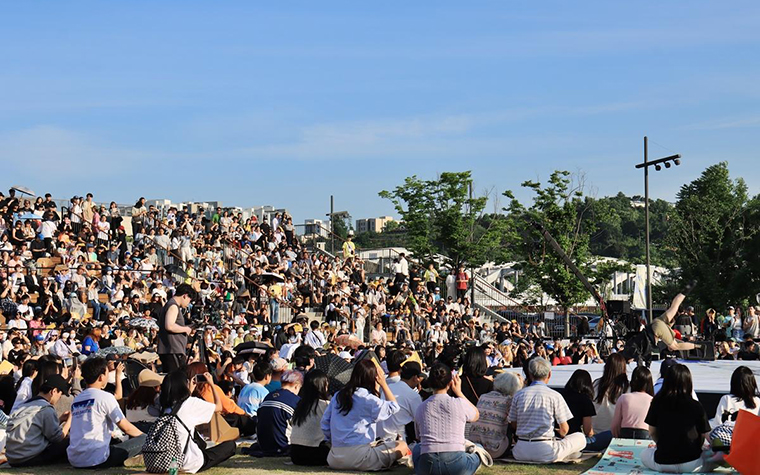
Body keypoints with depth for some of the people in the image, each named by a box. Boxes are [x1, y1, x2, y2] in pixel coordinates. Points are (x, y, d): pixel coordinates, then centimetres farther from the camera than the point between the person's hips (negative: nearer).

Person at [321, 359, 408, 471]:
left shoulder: (338, 396, 9)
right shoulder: (368, 399, -8)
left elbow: (324, 423, 12)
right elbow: (394, 407, 4)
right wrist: (383, 384, 9)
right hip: (359, 457, -7)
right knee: (402, 446, 1)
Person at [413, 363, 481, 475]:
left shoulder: (421, 408, 8)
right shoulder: (459, 403, 1)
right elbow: (476, 415, 24)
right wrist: (459, 392, 28)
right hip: (456, 465, -1)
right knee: (476, 456, 33)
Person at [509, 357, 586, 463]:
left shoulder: (519, 395, 4)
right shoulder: (554, 396, -6)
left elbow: (513, 426, 9)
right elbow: (564, 430, -1)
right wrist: (560, 434, 24)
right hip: (545, 452, -4)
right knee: (581, 438, 12)